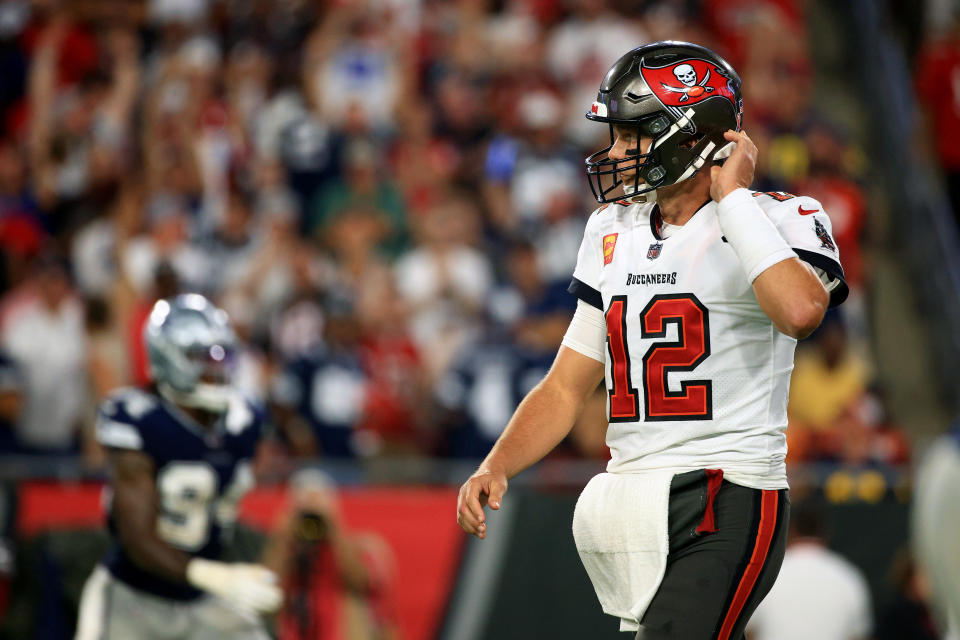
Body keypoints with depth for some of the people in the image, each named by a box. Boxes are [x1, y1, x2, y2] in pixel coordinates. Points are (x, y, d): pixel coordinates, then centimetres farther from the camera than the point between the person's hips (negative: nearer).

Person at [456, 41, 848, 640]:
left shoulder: (777, 219, -4)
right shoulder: (614, 232, 16)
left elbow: (800, 311, -28)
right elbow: (567, 387, 19)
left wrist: (732, 196, -16)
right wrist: (495, 467, 2)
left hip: (725, 506, -7)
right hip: (628, 510, 7)